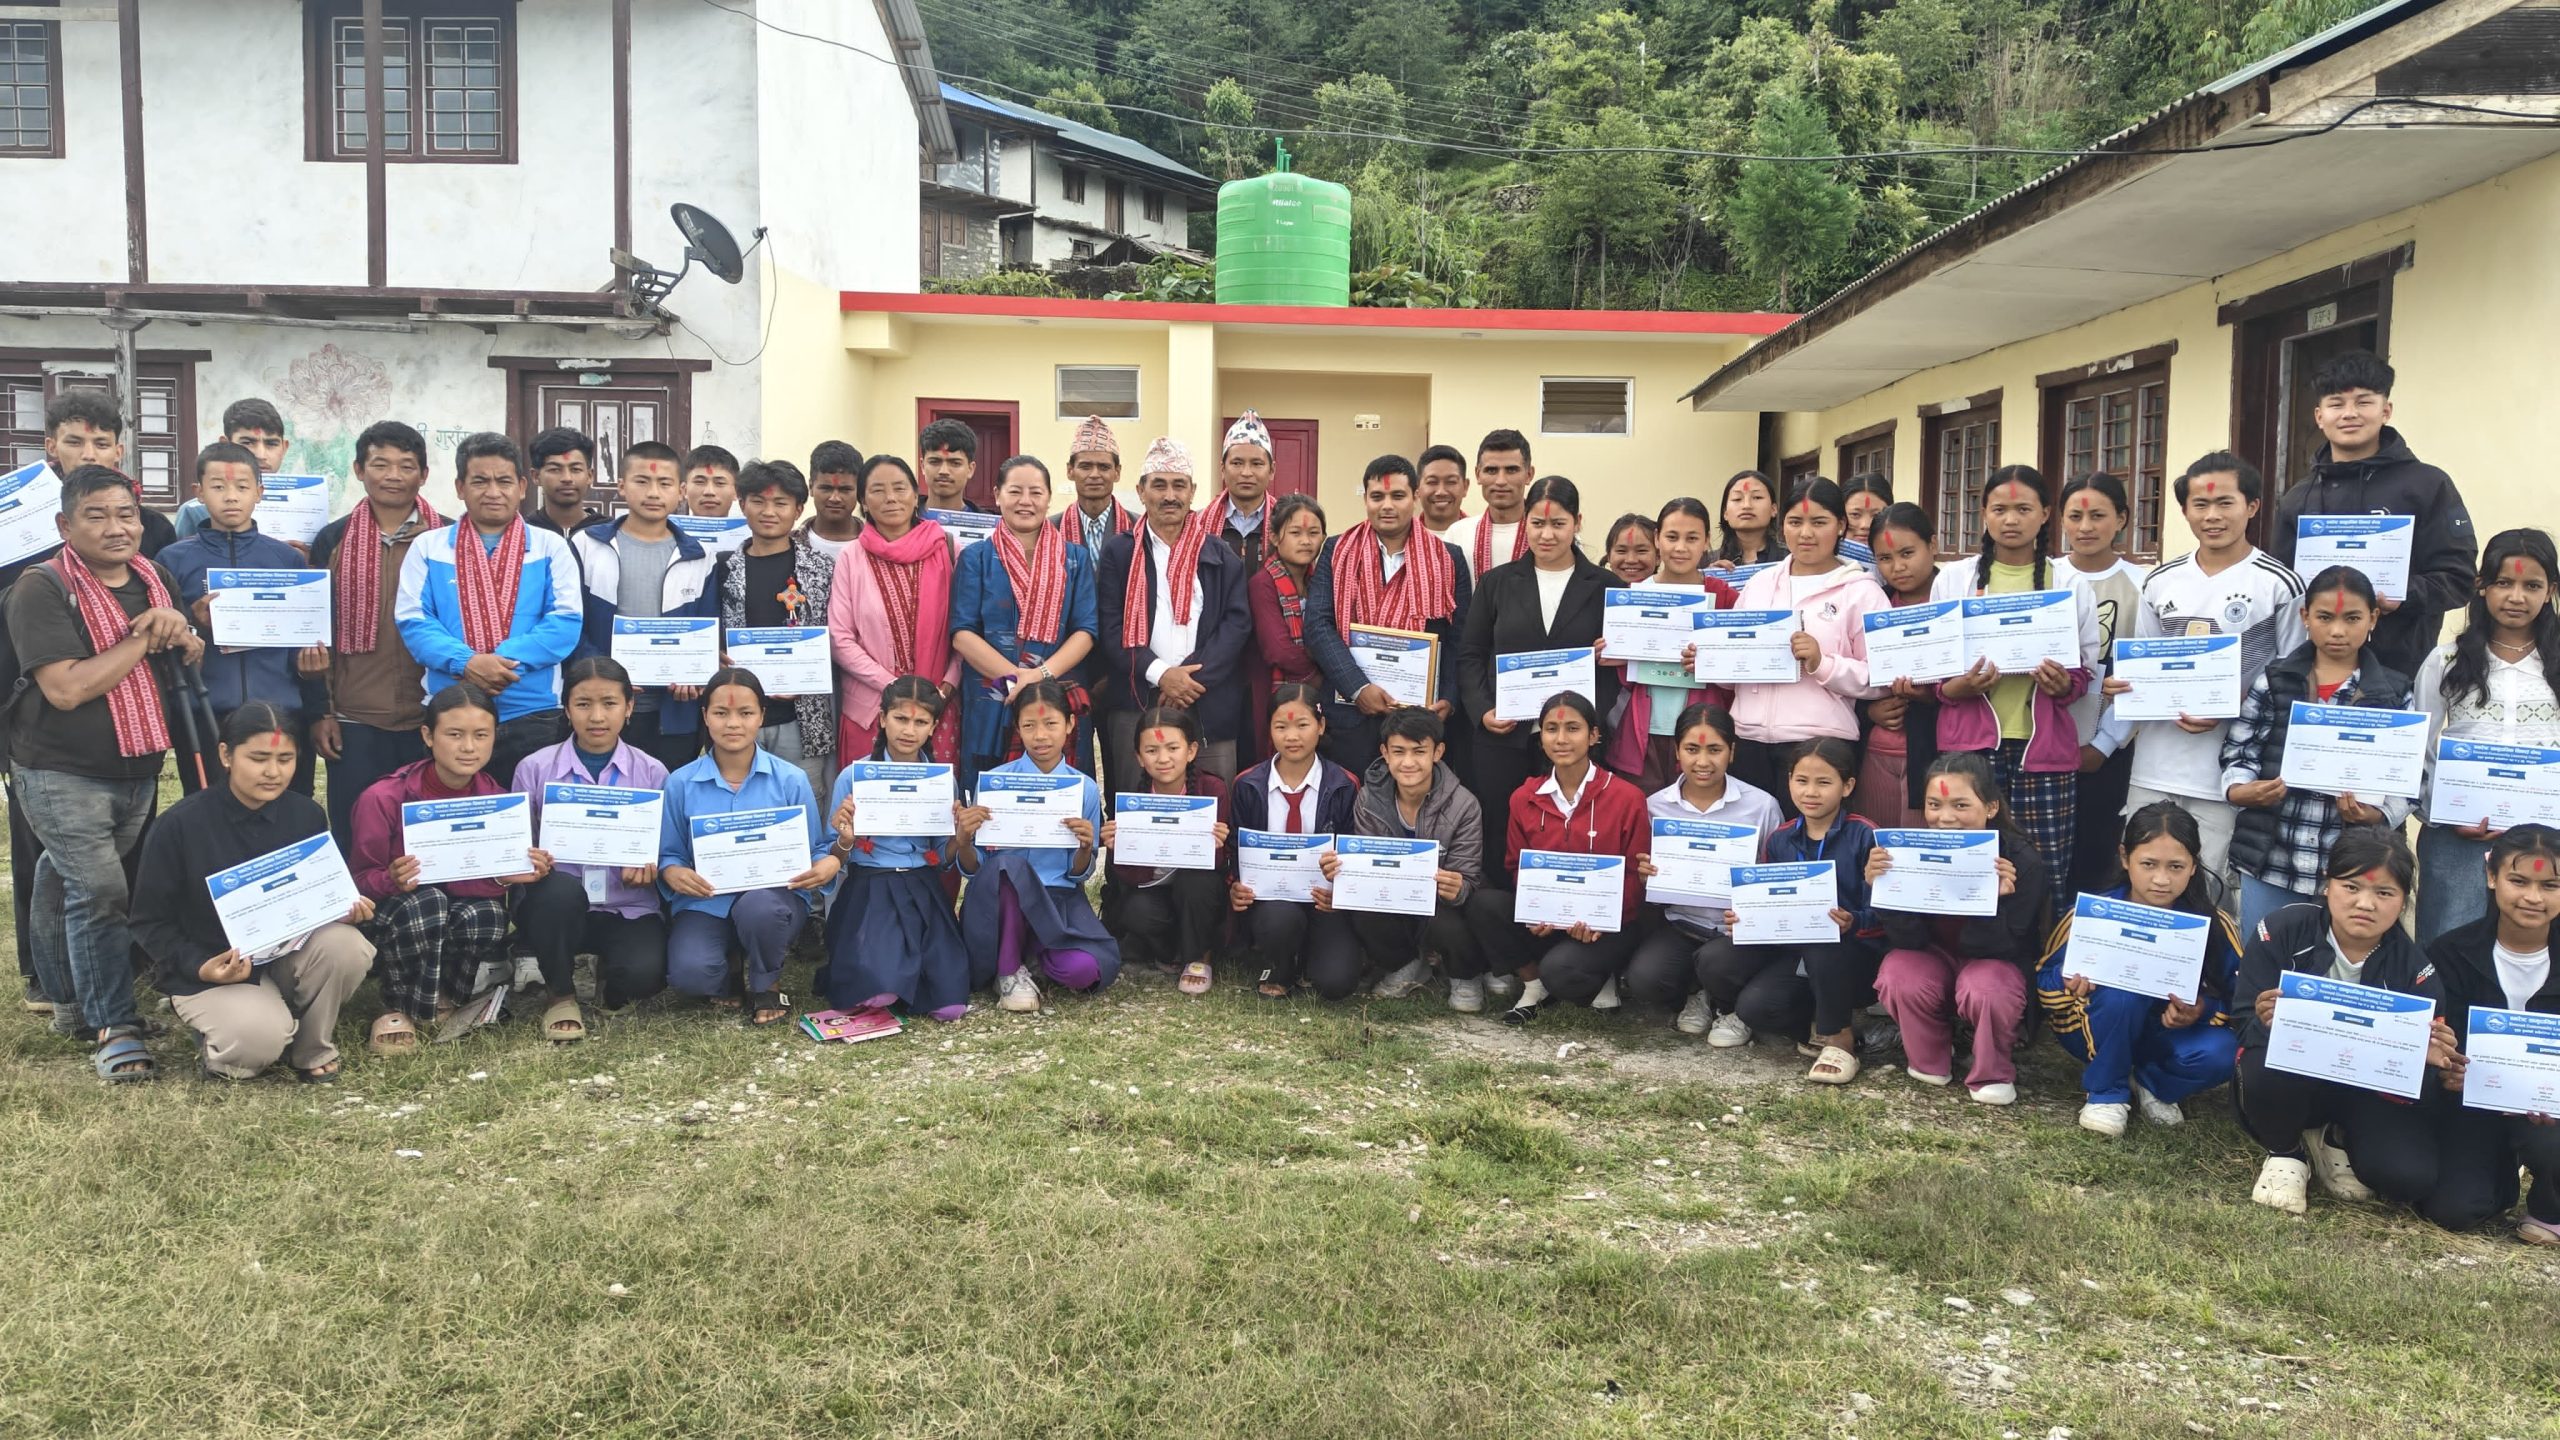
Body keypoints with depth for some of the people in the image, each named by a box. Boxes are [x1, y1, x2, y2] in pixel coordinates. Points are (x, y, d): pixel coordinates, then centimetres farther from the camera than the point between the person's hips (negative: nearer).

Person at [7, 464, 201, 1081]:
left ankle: (71, 999, 33)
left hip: (138, 771, 6)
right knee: (99, 890, -14)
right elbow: (67, 688, -25)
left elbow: (193, 659, 15)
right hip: (63, 776, -6)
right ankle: (114, 1029, -6)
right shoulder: (41, 589, -16)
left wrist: (180, 635, -9)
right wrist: (143, 638, -19)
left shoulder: (157, 579, 4)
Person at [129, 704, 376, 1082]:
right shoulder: (179, 825, -13)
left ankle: (311, 1051, -3)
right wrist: (200, 966, -22)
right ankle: (217, 1046, 7)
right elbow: (149, 922, -7)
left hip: (290, 955, 4)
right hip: (210, 971, -4)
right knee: (260, 1039, -34)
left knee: (346, 945, -29)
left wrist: (347, 907, -15)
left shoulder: (308, 815, -3)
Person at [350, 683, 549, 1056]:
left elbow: (495, 877, -3)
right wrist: (394, 880, -34)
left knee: (487, 915, -33)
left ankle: (445, 996, 0)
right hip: (389, 919, -2)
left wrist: (511, 875, -25)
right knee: (425, 902, -36)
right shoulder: (384, 799, -19)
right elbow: (359, 882, -12)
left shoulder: (496, 797, -10)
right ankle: (396, 1008, -10)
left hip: (465, 907, 2)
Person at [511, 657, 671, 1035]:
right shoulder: (534, 769, 1)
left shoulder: (652, 773, 2)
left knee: (646, 974, -30)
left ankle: (610, 980, 14)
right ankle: (560, 994, -6)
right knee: (561, 889, -37)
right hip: (554, 906, 0)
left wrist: (647, 868, -19)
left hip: (628, 909, 0)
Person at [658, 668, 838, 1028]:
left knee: (758, 907, -39)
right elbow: (668, 854, 6)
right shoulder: (680, 783, 2)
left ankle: (766, 987, -4)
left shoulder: (791, 780, -1)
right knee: (688, 973, -30)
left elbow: (816, 848, 3)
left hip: (774, 895, 0)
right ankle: (728, 982, 12)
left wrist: (829, 863, -21)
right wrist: (673, 874, -17)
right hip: (705, 902, 0)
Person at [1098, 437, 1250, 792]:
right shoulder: (1118, 552, 8)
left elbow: (1237, 623, 1)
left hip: (1210, 706, 1)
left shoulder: (1221, 557, 10)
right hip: (1135, 703, 0)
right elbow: (1111, 627, 0)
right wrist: (1159, 674, -12)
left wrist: (1193, 675, -11)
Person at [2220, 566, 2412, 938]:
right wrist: (2241, 790, -15)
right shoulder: (2273, 681, 5)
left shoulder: (2394, 693, 3)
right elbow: (2238, 750, 5)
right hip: (2271, 860, 1)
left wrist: (2375, 814, -17)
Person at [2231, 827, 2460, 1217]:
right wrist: (2267, 1022, -40)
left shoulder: (2413, 967, -9)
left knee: (2415, 1177, -24)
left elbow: (2422, 1058, -8)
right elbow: (2246, 1026, -15)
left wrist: (2430, 1060, -33)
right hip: (2288, 1077, -2)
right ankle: (2286, 1152, -2)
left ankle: (2331, 1141, 12)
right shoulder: (2282, 930, -16)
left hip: (2368, 1089, 2)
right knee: (2269, 1067, -37)